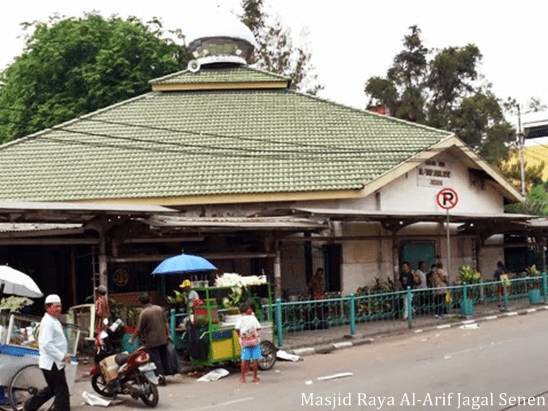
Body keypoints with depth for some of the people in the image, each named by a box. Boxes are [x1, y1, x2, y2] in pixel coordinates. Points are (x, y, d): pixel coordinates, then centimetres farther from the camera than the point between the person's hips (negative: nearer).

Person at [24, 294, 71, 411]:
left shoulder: (54, 321, 17)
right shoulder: (48, 322, -17)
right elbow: (47, 344, -25)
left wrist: (63, 355, 16)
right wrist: (62, 356, -23)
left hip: (56, 363, 11)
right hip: (52, 363, -11)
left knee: (52, 389, 20)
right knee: (61, 391, -6)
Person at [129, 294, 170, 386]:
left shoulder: (144, 313, -13)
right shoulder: (159, 309, 4)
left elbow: (139, 329, -11)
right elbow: (166, 323, 9)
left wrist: (132, 339, 2)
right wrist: (168, 334, 19)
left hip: (152, 341, -5)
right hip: (163, 339, 6)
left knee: (156, 358, -1)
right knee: (164, 358, 14)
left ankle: (161, 376, -10)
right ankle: (165, 374, 25)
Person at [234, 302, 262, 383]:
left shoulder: (240, 319, -1)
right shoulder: (253, 318, -5)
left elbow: (237, 328, -12)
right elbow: (258, 327, -6)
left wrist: (239, 335, 4)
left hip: (244, 342, 2)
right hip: (254, 340, -2)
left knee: (244, 359, 8)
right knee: (255, 359, 5)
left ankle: (242, 377, 10)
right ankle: (255, 377, 8)